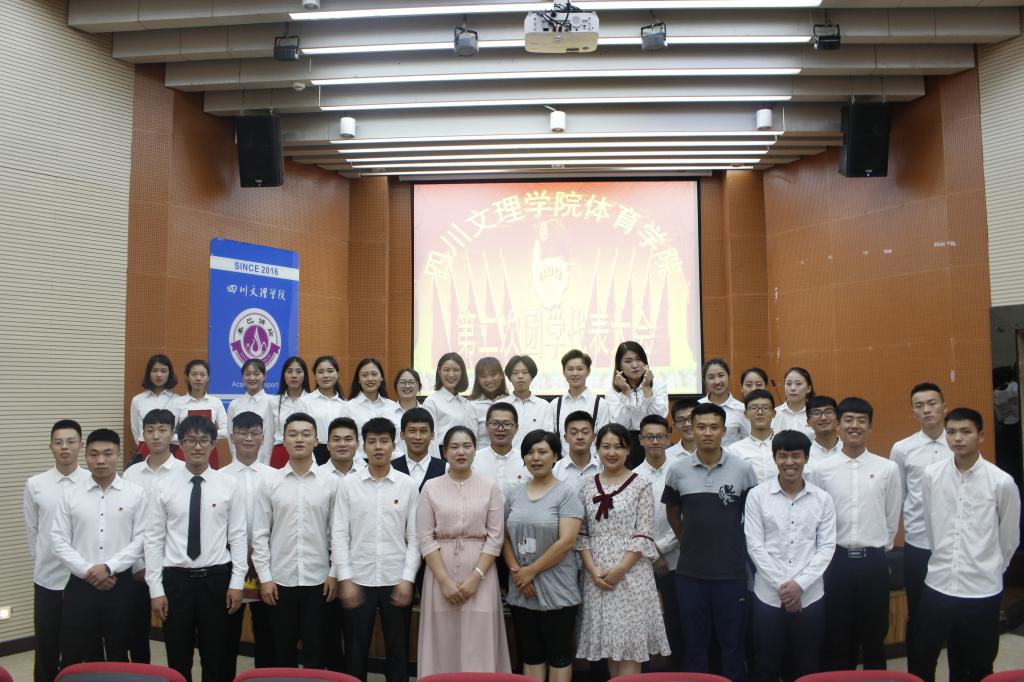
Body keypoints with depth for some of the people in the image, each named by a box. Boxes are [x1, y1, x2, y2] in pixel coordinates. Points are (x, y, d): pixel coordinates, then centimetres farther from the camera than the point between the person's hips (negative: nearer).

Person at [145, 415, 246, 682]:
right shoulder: (163, 488, -2)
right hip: (176, 579, 0)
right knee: (178, 660, 12)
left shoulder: (229, 486, -2)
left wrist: (237, 582, -6)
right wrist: (156, 589, -5)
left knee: (216, 658, 11)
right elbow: (153, 540, -2)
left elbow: (238, 536, -2)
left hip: (216, 578, 0)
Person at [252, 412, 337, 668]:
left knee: (315, 648, 10)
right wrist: (264, 577, -3)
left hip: (318, 579, 0)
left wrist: (334, 573, -2)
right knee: (282, 648, 12)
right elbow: (260, 534, 0)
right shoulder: (270, 482, -1)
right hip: (280, 579, 1)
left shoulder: (330, 483, -2)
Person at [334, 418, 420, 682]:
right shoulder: (348, 485, 0)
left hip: (396, 580, 0)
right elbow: (339, 535, -1)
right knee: (356, 650, 10)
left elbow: (414, 537, 0)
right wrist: (345, 578, -7)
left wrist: (407, 579, -6)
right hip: (359, 579, 0)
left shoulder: (407, 485, 0)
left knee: (397, 650, 9)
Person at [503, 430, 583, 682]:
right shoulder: (514, 494, 8)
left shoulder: (566, 493, -7)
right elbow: (505, 538, 8)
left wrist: (531, 571, -13)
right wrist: (515, 571, -8)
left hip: (557, 592, -4)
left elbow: (566, 541, -15)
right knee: (530, 656, 12)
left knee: (559, 656, 5)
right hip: (521, 591, 5)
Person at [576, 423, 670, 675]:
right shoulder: (587, 485, 7)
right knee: (608, 640, 11)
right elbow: (581, 534, 5)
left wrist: (620, 570, -14)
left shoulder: (641, 485, -2)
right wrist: (593, 570, -7)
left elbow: (644, 535, -7)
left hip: (631, 572, -3)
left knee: (630, 643, -1)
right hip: (596, 574, 3)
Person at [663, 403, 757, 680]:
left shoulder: (743, 470, -4)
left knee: (733, 643, 9)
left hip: (731, 571, -1)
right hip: (690, 571, 1)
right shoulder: (677, 471, 0)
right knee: (694, 643, 12)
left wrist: (738, 547, 6)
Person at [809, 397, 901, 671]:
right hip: (836, 561, 0)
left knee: (874, 636, 12)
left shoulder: (888, 469, -1)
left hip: (874, 561, 0)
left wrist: (879, 549, 11)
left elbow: (892, 518, 7)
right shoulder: (822, 469, -2)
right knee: (837, 637, 10)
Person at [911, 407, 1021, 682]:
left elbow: (1009, 537, 4)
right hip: (937, 585, 2)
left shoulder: (1002, 482, -9)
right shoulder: (931, 475, -4)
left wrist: (991, 569, 13)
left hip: (982, 590, -1)